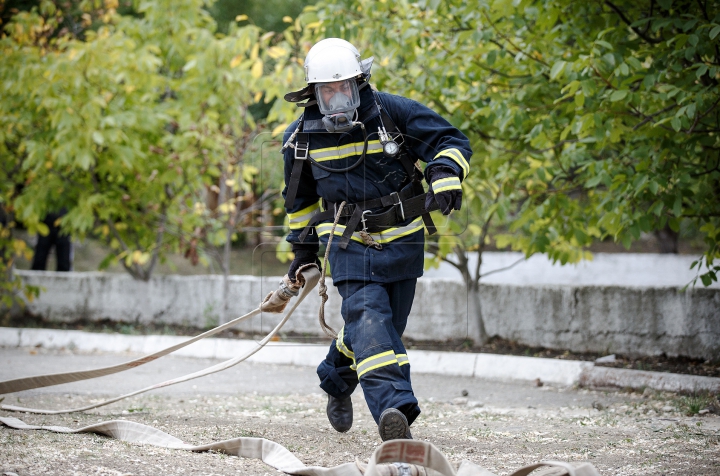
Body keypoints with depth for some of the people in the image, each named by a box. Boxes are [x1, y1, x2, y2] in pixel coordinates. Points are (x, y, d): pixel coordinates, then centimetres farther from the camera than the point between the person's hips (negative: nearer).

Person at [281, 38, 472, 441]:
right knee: (368, 319, -22)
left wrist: (445, 178, -30)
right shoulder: (303, 136, -1)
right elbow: (300, 196, 16)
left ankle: (337, 381, 40)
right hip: (351, 245, -1)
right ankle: (395, 407, -32)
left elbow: (453, 141, -10)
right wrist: (303, 246, 18)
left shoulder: (393, 112, -11)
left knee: (385, 327, 11)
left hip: (402, 241, 1)